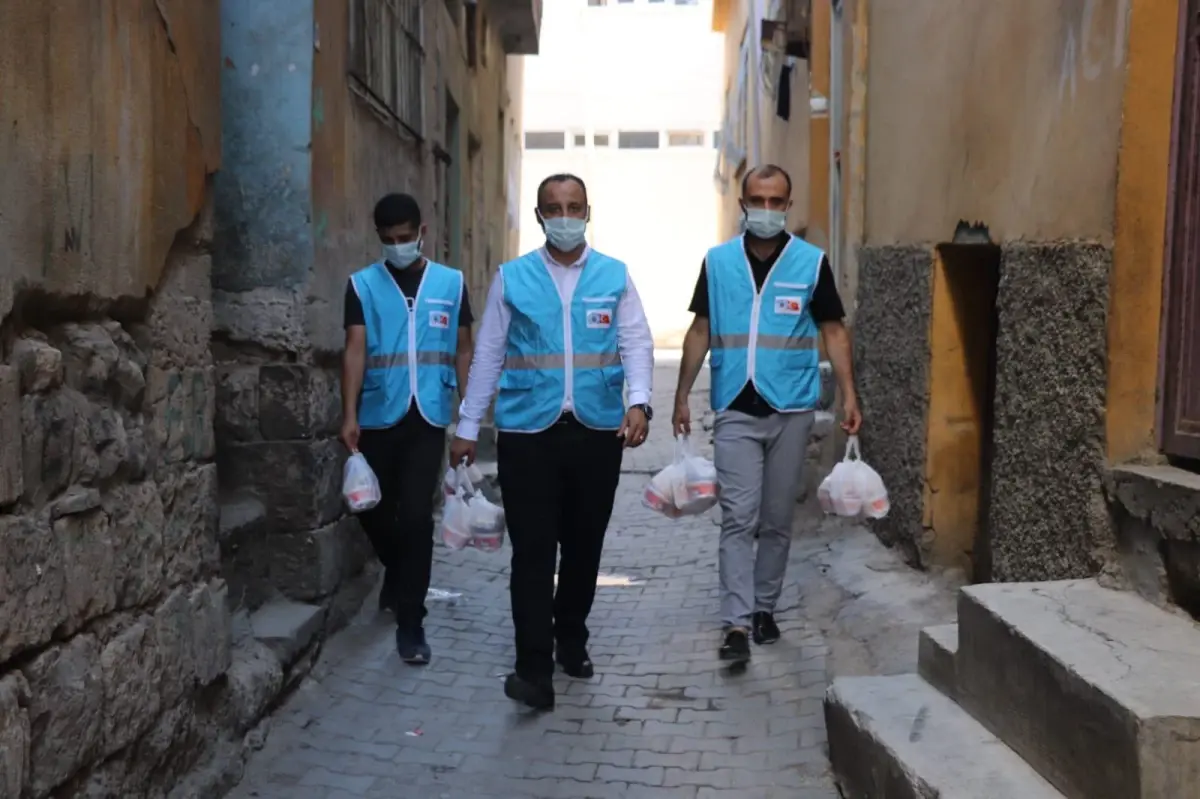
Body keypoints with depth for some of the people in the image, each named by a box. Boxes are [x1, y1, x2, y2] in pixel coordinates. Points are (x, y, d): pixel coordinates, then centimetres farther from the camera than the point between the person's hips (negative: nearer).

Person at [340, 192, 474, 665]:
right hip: (378, 418, 1)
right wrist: (349, 416, -12)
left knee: (416, 516, -6)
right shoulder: (362, 285, 3)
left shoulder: (451, 283, 5)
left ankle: (410, 622, 5)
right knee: (373, 511, 12)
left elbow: (463, 351, 8)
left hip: (427, 418, -1)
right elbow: (355, 351, -4)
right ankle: (400, 575, 44)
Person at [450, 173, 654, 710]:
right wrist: (467, 427, 5)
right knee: (533, 551, -3)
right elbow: (488, 354, 6)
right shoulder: (511, 278, 5)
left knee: (584, 546, 14)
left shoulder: (614, 276, 5)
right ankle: (534, 667, 2)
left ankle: (572, 640, 34)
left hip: (598, 431, 1)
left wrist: (639, 401, -19)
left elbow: (637, 344, -1)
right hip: (527, 432, -1)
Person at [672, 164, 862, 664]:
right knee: (738, 518, -6)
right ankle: (737, 623, -5)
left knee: (777, 519, 10)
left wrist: (849, 395, -7)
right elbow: (701, 331, 8)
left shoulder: (812, 263, -1)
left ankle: (765, 608, 25)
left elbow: (833, 331, 2)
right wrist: (682, 396, 6)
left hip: (790, 411, 0)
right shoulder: (717, 261, 2)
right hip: (734, 412, 0)